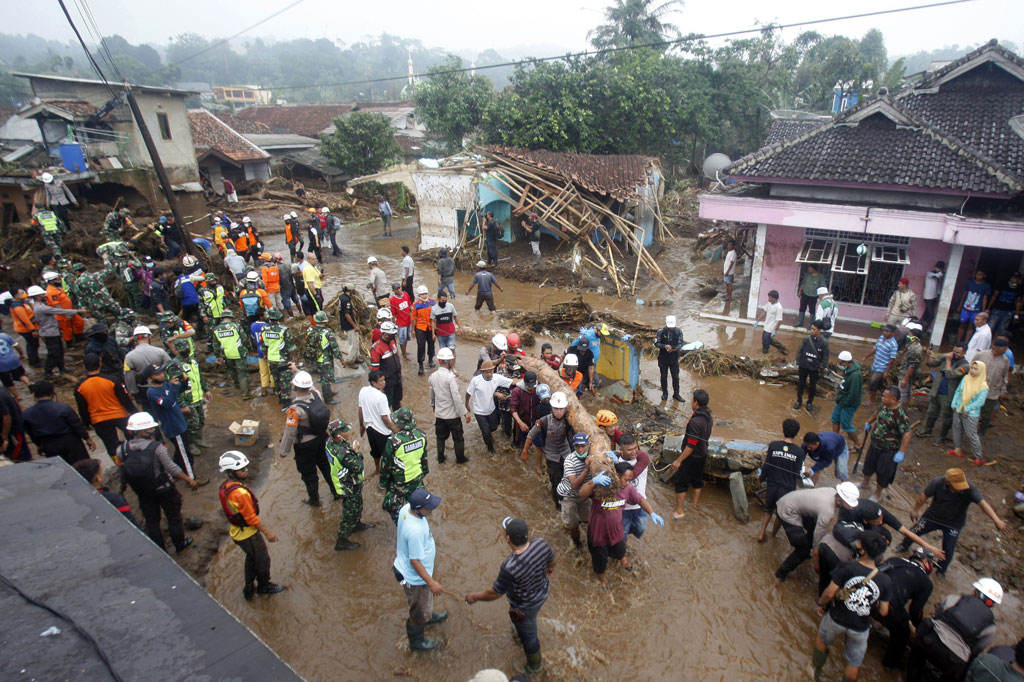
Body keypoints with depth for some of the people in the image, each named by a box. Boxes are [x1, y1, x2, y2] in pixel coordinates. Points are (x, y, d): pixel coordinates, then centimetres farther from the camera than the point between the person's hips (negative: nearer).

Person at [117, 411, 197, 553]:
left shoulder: (122, 449, -16)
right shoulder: (156, 447, -27)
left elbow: (122, 471, -2)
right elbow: (172, 468, -21)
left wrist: (123, 485, 18)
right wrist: (189, 480, -8)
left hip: (142, 493, 3)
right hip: (164, 490, -3)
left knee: (151, 522, 22)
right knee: (173, 517, 19)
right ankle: (180, 544, 37)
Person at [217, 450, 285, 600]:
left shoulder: (225, 486, -6)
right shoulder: (240, 493, -35)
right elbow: (252, 518, -26)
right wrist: (267, 532, -13)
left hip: (235, 531, 8)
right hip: (248, 534, -8)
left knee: (251, 558, 28)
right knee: (263, 560, 15)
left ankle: (249, 588, 42)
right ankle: (264, 586, 37)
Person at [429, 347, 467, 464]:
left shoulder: (433, 376, -4)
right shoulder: (450, 377, -24)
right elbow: (456, 397, -25)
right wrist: (465, 412, -17)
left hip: (439, 413, 6)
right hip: (452, 414, -5)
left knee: (440, 437, 21)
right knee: (458, 438, 14)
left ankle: (440, 459, 33)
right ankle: (460, 459, 28)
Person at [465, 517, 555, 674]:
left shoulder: (510, 567, -42)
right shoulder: (541, 543, -27)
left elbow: (495, 593, -25)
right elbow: (552, 562, -5)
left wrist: (475, 597, -6)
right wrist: (547, 576, 18)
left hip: (525, 607, -5)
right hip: (543, 593, 5)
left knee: (528, 635, 24)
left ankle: (534, 666, 52)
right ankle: (523, 633, 68)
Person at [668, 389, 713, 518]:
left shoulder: (696, 421, -31)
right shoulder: (708, 417, -3)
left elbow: (691, 445, -27)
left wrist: (679, 460, -21)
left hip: (691, 457, -8)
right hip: (702, 455, 8)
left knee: (681, 483, 5)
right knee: (697, 480, 24)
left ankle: (679, 511, 12)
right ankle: (695, 504, 42)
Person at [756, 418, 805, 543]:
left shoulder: (773, 445, -13)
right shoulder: (799, 451, -12)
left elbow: (766, 466, -8)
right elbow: (798, 473, -7)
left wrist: (761, 478, 9)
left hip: (772, 485, 0)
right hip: (788, 488, 0)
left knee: (768, 510, 23)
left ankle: (762, 534, 17)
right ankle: (774, 533, 40)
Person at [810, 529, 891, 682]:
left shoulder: (845, 568, -25)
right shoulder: (885, 581, -15)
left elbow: (829, 593, -22)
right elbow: (883, 612, -7)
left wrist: (821, 604, -2)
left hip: (836, 619, -1)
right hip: (860, 629, 1)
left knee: (822, 639, 30)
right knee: (854, 663, 24)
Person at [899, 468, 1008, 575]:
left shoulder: (970, 489, -31)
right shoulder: (937, 482, -28)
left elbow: (983, 503, -45)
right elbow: (924, 497, -13)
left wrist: (996, 520, -60)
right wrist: (915, 511, -1)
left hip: (953, 524, -1)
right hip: (932, 516, 1)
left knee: (948, 550, 4)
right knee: (914, 532, 13)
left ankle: (941, 570, 34)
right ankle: (904, 546, 47)